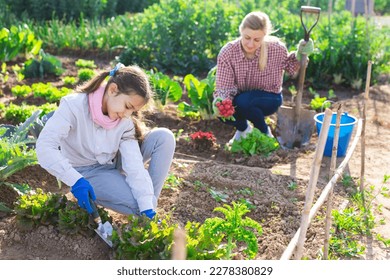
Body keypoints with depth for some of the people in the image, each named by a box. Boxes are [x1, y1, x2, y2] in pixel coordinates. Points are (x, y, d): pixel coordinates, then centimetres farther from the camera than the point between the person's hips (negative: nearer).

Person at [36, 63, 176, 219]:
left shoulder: (126, 121, -13)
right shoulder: (74, 105, -25)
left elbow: (134, 164, -22)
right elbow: (44, 146, -33)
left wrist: (147, 208, -32)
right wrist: (75, 181, -42)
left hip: (113, 164, 6)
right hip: (86, 174, -5)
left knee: (164, 137, -15)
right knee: (135, 203, -30)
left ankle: (151, 204, -9)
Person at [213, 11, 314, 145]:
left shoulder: (276, 48, -21)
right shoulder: (227, 52, -22)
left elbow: (289, 68, 0)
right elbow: (224, 86, -22)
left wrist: (299, 56, -21)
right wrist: (220, 102, -44)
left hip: (269, 98, -1)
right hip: (240, 98, 2)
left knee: (243, 102, -33)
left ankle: (264, 131, -1)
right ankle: (243, 128, 9)